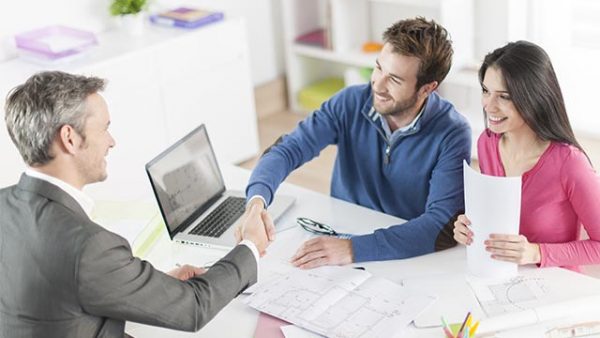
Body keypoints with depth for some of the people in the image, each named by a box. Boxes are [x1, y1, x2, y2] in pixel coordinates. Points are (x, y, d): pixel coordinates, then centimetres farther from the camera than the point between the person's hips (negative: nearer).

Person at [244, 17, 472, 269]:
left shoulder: (452, 135, -18)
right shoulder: (350, 103, -9)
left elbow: (442, 225, -25)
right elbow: (288, 149, -12)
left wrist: (354, 249, -35)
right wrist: (257, 202, -34)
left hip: (409, 258, -2)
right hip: (339, 235, 2)